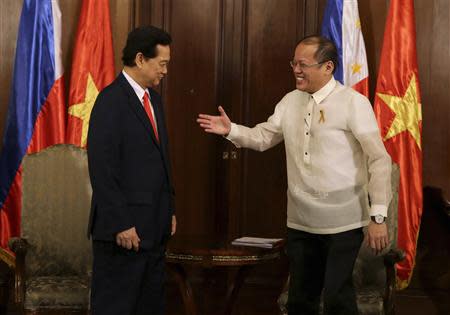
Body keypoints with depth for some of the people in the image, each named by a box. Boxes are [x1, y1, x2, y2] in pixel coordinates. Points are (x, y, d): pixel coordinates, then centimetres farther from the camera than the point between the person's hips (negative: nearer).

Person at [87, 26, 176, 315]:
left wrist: (170, 210, 18)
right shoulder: (111, 101, -13)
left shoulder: (154, 99, 14)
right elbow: (102, 169, -18)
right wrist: (121, 224, -19)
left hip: (155, 226, 9)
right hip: (125, 229, -8)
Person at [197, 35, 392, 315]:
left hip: (342, 222, -6)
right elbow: (262, 137, 14)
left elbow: (379, 160, -12)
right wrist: (230, 130, -5)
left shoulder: (353, 103, -11)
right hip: (301, 221, 6)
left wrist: (378, 217, -15)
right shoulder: (291, 101, 8)